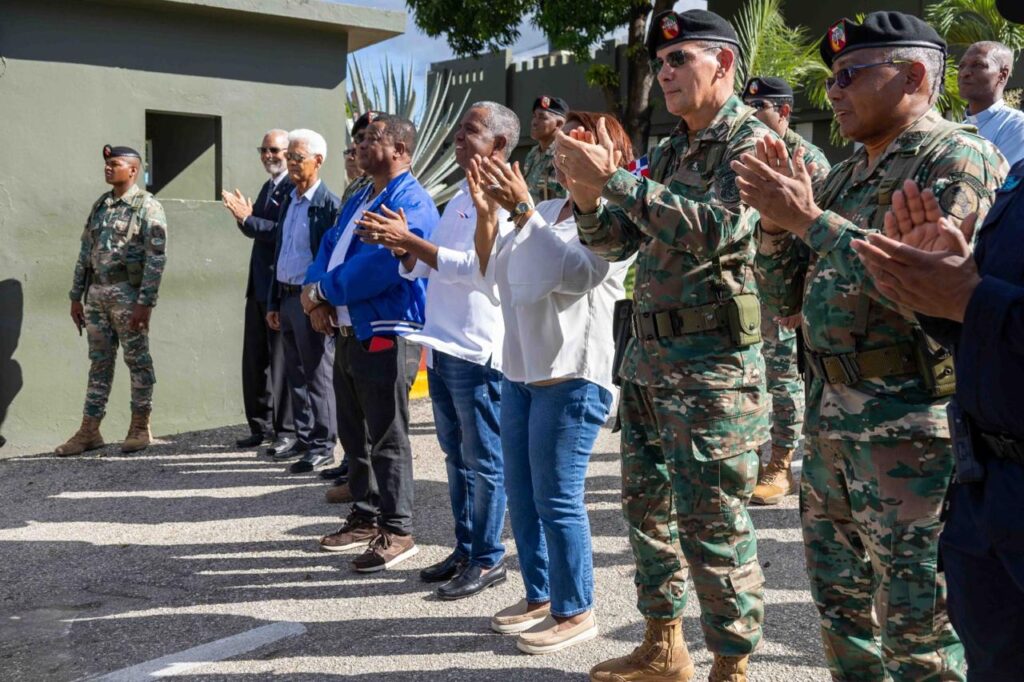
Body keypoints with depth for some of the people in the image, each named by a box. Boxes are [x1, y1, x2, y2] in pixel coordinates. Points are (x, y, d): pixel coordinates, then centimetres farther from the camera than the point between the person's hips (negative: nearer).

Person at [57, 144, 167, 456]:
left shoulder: (147, 207, -6)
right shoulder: (99, 205, 15)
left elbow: (156, 258, -12)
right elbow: (85, 253, 18)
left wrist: (145, 302, -18)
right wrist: (76, 296, 14)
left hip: (128, 294, -6)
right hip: (96, 294, 6)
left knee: (138, 361, 2)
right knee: (99, 363, 10)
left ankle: (140, 428, 12)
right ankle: (89, 431, 14)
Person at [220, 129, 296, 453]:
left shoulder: (295, 188, -12)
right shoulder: (267, 187, 18)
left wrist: (248, 219, -20)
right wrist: (244, 217, 0)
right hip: (259, 285, 9)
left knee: (282, 361, -2)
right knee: (254, 359, 12)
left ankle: (287, 430, 6)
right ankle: (261, 426, 22)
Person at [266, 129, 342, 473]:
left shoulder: (329, 204, -11)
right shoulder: (288, 201, 14)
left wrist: (321, 303, -19)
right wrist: (273, 303, 16)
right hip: (286, 297, 8)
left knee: (318, 374, 0)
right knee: (296, 374, 14)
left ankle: (323, 446, 8)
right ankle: (304, 438, 25)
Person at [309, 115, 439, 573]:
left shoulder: (410, 203, -15)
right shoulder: (361, 200, 18)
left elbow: (376, 268, -23)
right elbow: (330, 245, 17)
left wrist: (323, 290, -10)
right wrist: (316, 286, -4)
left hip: (387, 335, -10)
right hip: (351, 332, 10)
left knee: (386, 437, -4)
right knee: (355, 433, 17)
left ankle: (396, 531, 6)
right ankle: (366, 517, 29)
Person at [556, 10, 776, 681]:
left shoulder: (751, 138, -7)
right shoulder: (668, 152, 16)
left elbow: (715, 228, -24)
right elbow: (617, 243, 15)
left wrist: (614, 180, -22)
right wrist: (588, 196, -5)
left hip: (714, 362, -8)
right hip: (650, 354, 9)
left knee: (713, 523, -4)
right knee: (647, 503, 15)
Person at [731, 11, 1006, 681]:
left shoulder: (960, 161, -9)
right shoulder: (849, 173, 16)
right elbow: (781, 280, 18)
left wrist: (809, 218, -19)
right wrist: (778, 220, -1)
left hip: (911, 419, -8)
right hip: (831, 411, 8)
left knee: (917, 623, -1)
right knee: (840, 592, 18)